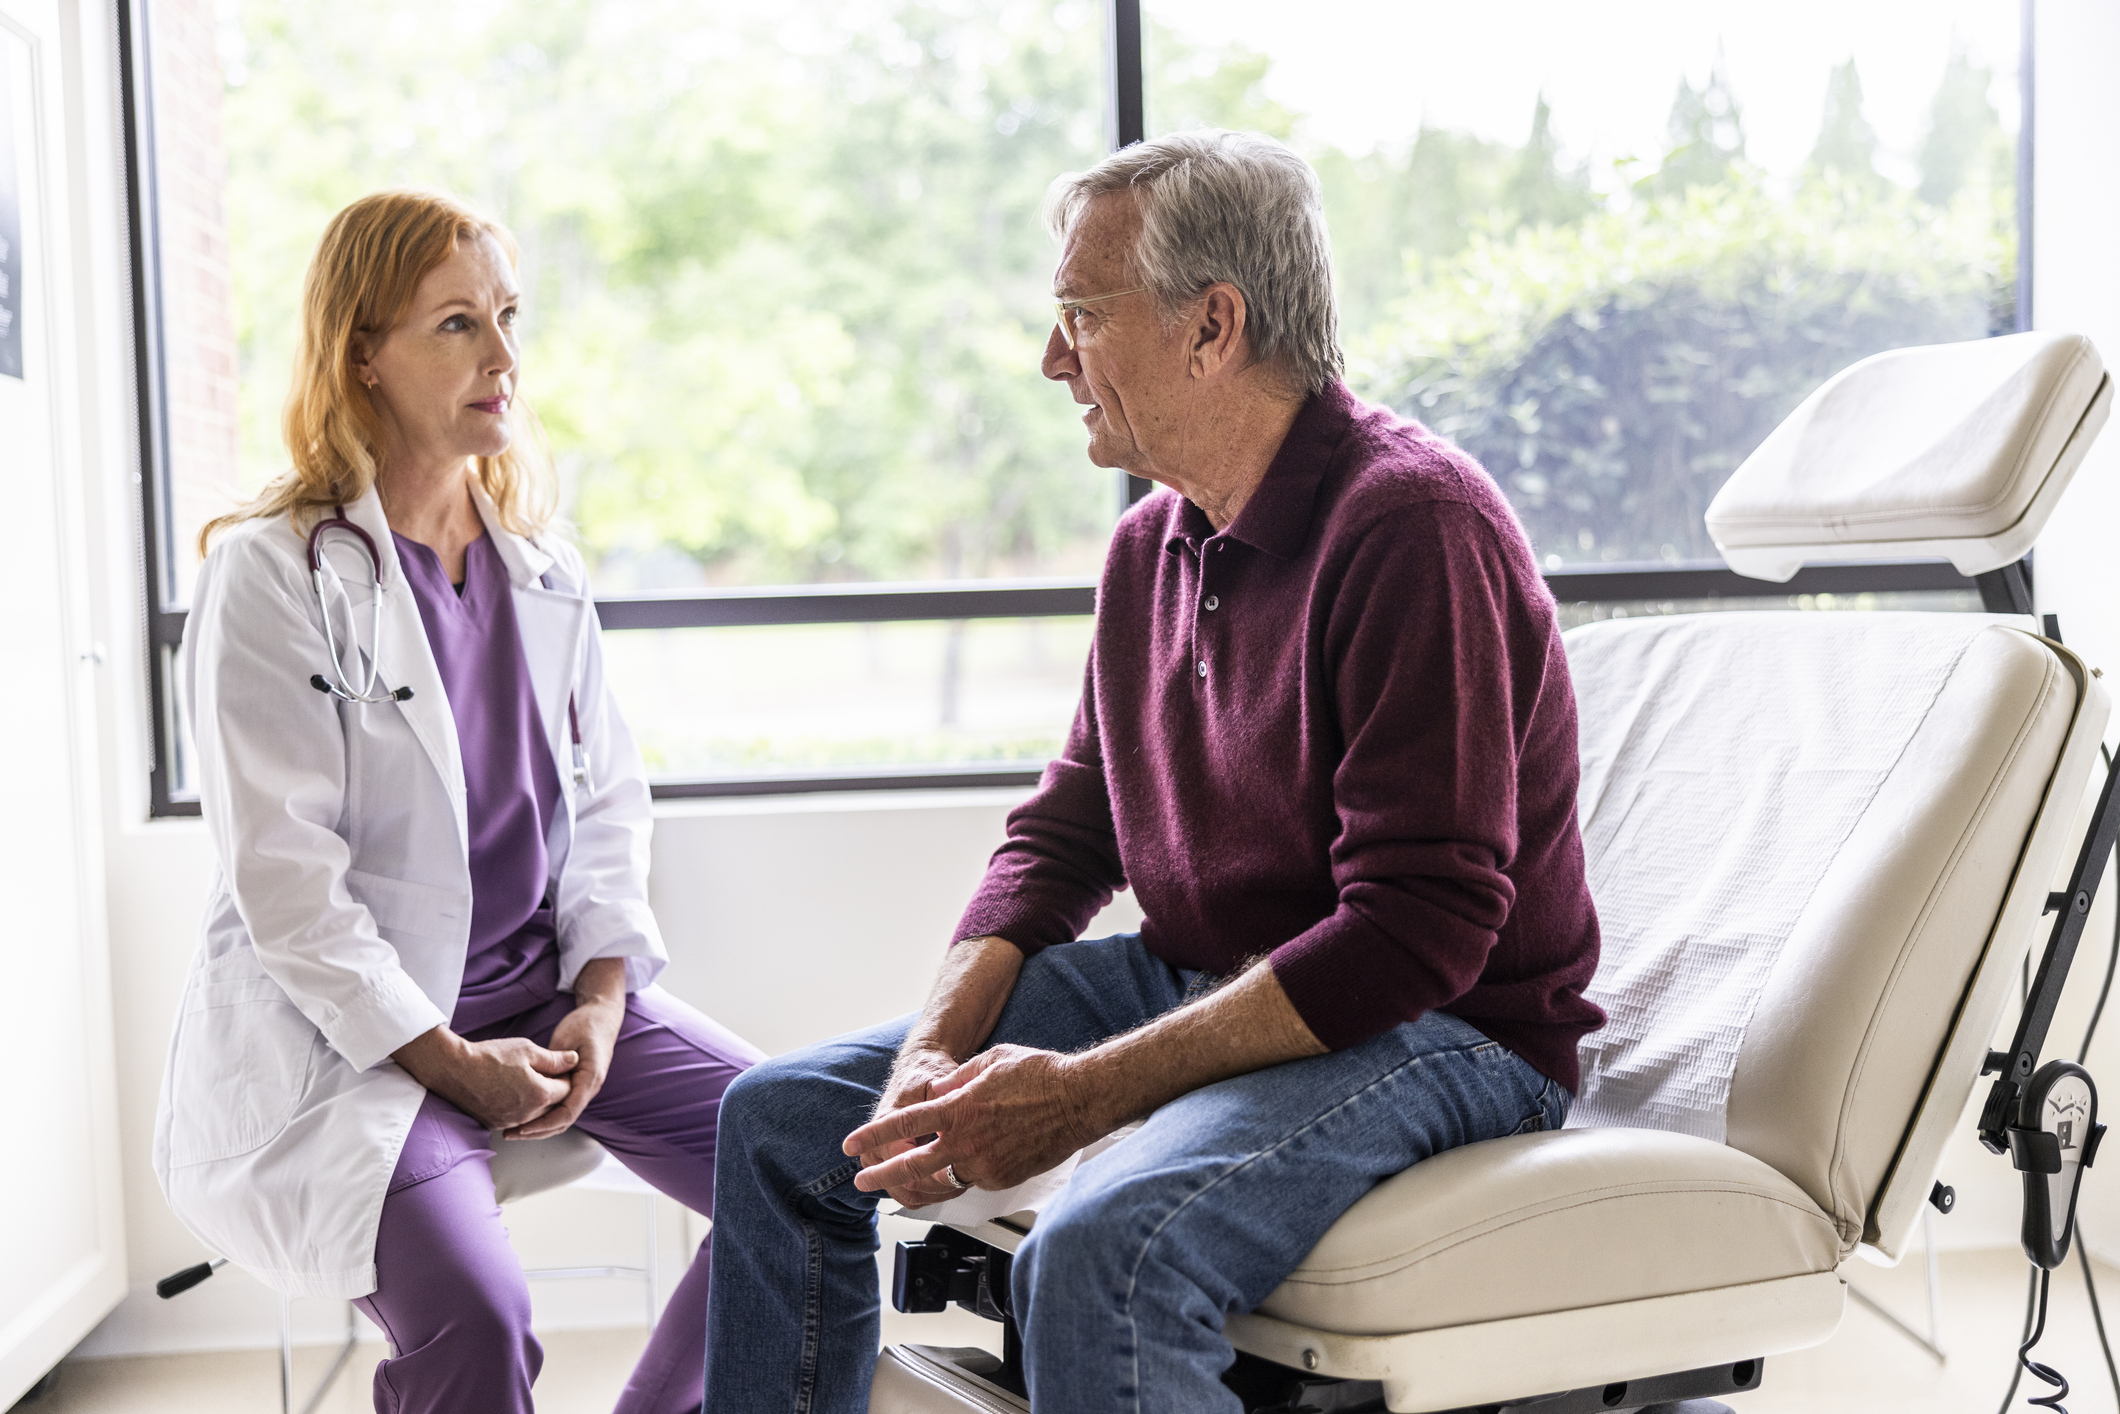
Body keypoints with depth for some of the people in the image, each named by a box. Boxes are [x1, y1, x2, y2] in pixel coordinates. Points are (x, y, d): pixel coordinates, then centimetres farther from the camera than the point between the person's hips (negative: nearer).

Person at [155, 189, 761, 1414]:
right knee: (476, 1314, -30)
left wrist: (600, 1000, -3)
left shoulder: (543, 568, 11)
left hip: (553, 992, 6)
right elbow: (283, 875, -13)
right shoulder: (271, 574, -9)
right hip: (342, 1030, -6)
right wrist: (455, 1064, -15)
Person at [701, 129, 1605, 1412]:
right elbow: (1062, 838, 13)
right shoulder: (1152, 547, 9)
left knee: (1102, 1250, -35)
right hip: (1199, 984, 9)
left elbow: (1419, 932, -25)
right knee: (784, 1114, 4)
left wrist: (1084, 1094, -26)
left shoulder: (1416, 524, -19)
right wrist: (935, 1052, -6)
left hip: (1443, 1031, -8)